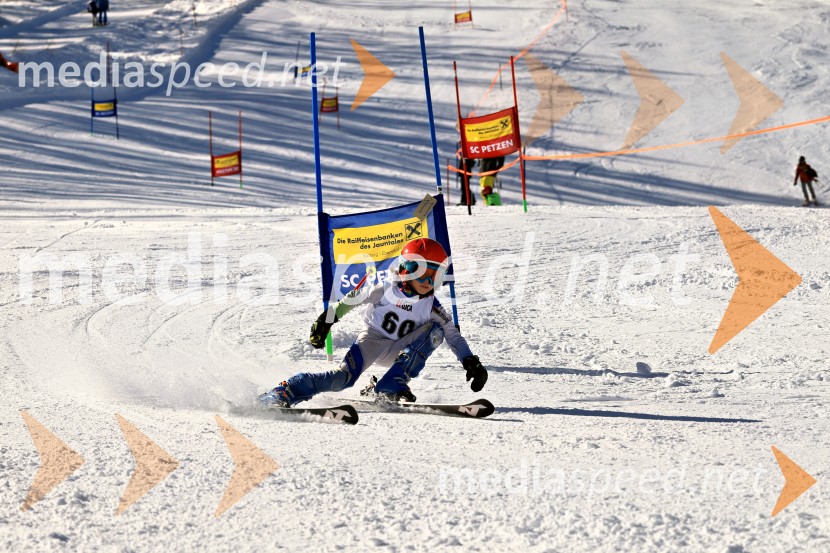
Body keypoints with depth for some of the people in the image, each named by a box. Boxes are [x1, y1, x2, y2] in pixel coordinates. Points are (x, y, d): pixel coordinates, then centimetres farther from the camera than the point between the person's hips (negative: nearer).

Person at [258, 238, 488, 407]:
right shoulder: (386, 289, -13)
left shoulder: (432, 307, -5)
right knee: (344, 377, -30)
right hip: (372, 339, -3)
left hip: (398, 352, 3)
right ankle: (282, 393, -26)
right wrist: (325, 322, -2)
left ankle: (391, 388, -26)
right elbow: (350, 300, -2)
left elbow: (454, 336, -1)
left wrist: (472, 363, -13)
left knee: (435, 330, -19)